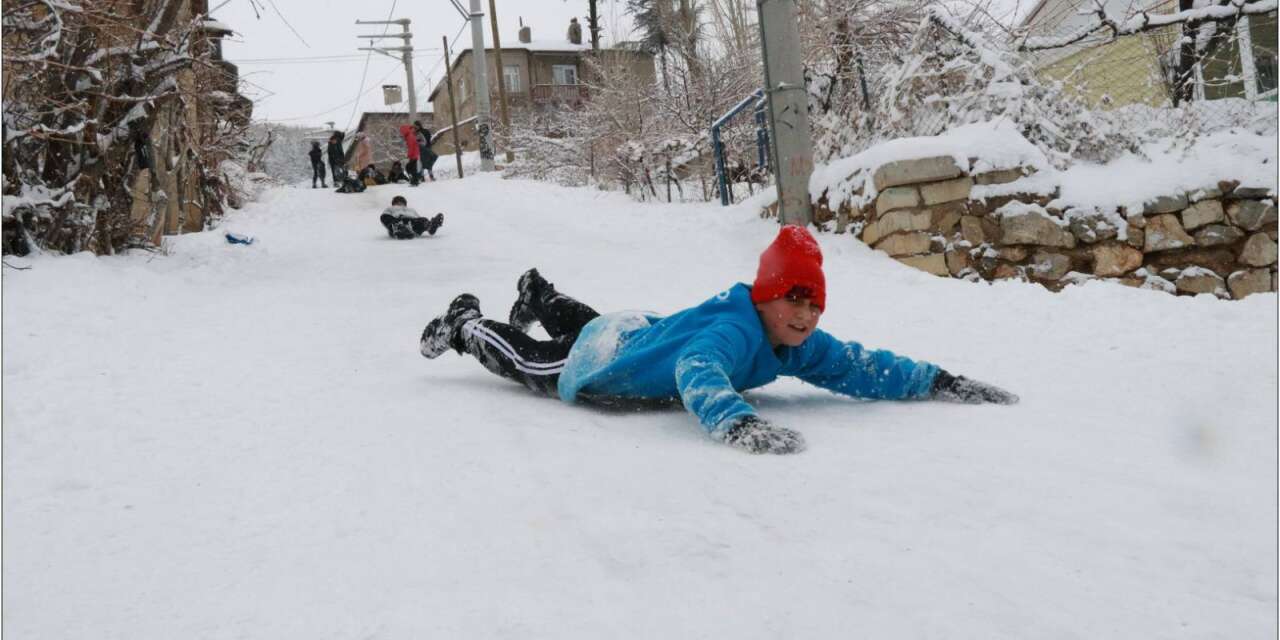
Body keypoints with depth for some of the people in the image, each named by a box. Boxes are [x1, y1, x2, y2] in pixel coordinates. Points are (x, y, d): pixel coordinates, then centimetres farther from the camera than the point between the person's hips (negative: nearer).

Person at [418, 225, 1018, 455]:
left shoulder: (804, 346, -19)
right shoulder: (733, 330, -45)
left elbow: (862, 367, -15)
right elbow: (698, 373, -64)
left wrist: (937, 381, -26)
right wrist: (739, 423, -82)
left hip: (643, 331, 8)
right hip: (602, 358, -8)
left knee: (587, 324, 39)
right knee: (523, 361, 19)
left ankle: (540, 298, 66)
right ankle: (465, 323, 43)